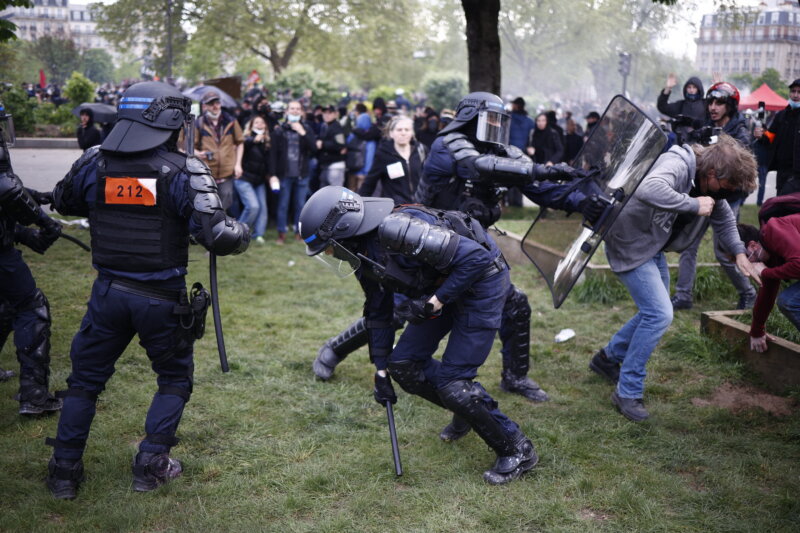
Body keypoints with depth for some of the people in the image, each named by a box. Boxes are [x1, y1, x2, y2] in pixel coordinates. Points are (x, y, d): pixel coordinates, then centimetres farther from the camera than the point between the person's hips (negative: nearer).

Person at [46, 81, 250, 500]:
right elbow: (217, 237, -19)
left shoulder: (95, 163, -3)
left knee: (85, 378, 20)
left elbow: (62, 202, 17)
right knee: (175, 378, 20)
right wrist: (242, 234, 2)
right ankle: (151, 465, 17)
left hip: (108, 292, 3)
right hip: (162, 298, -3)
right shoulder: (184, 170, -14)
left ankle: (64, 471, 24)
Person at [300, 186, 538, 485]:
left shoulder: (397, 232, -32)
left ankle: (517, 451, 7)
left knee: (451, 382, -10)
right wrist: (381, 370, 12)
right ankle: (470, 407, 26)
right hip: (442, 286, 9)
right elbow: (378, 312, 11)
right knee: (403, 364, 4)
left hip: (481, 280, -9)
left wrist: (434, 303, -27)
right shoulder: (364, 255, -2)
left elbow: (476, 257, -31)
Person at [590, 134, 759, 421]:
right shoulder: (677, 165, -30)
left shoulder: (706, 177, -2)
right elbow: (648, 189, -52)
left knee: (656, 311, 18)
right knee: (659, 314, -14)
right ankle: (627, 392, -3)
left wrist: (739, 252, 5)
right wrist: (694, 205, -42)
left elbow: (723, 216, 14)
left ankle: (607, 358, 35)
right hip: (629, 245, -10)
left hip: (653, 247, 10)